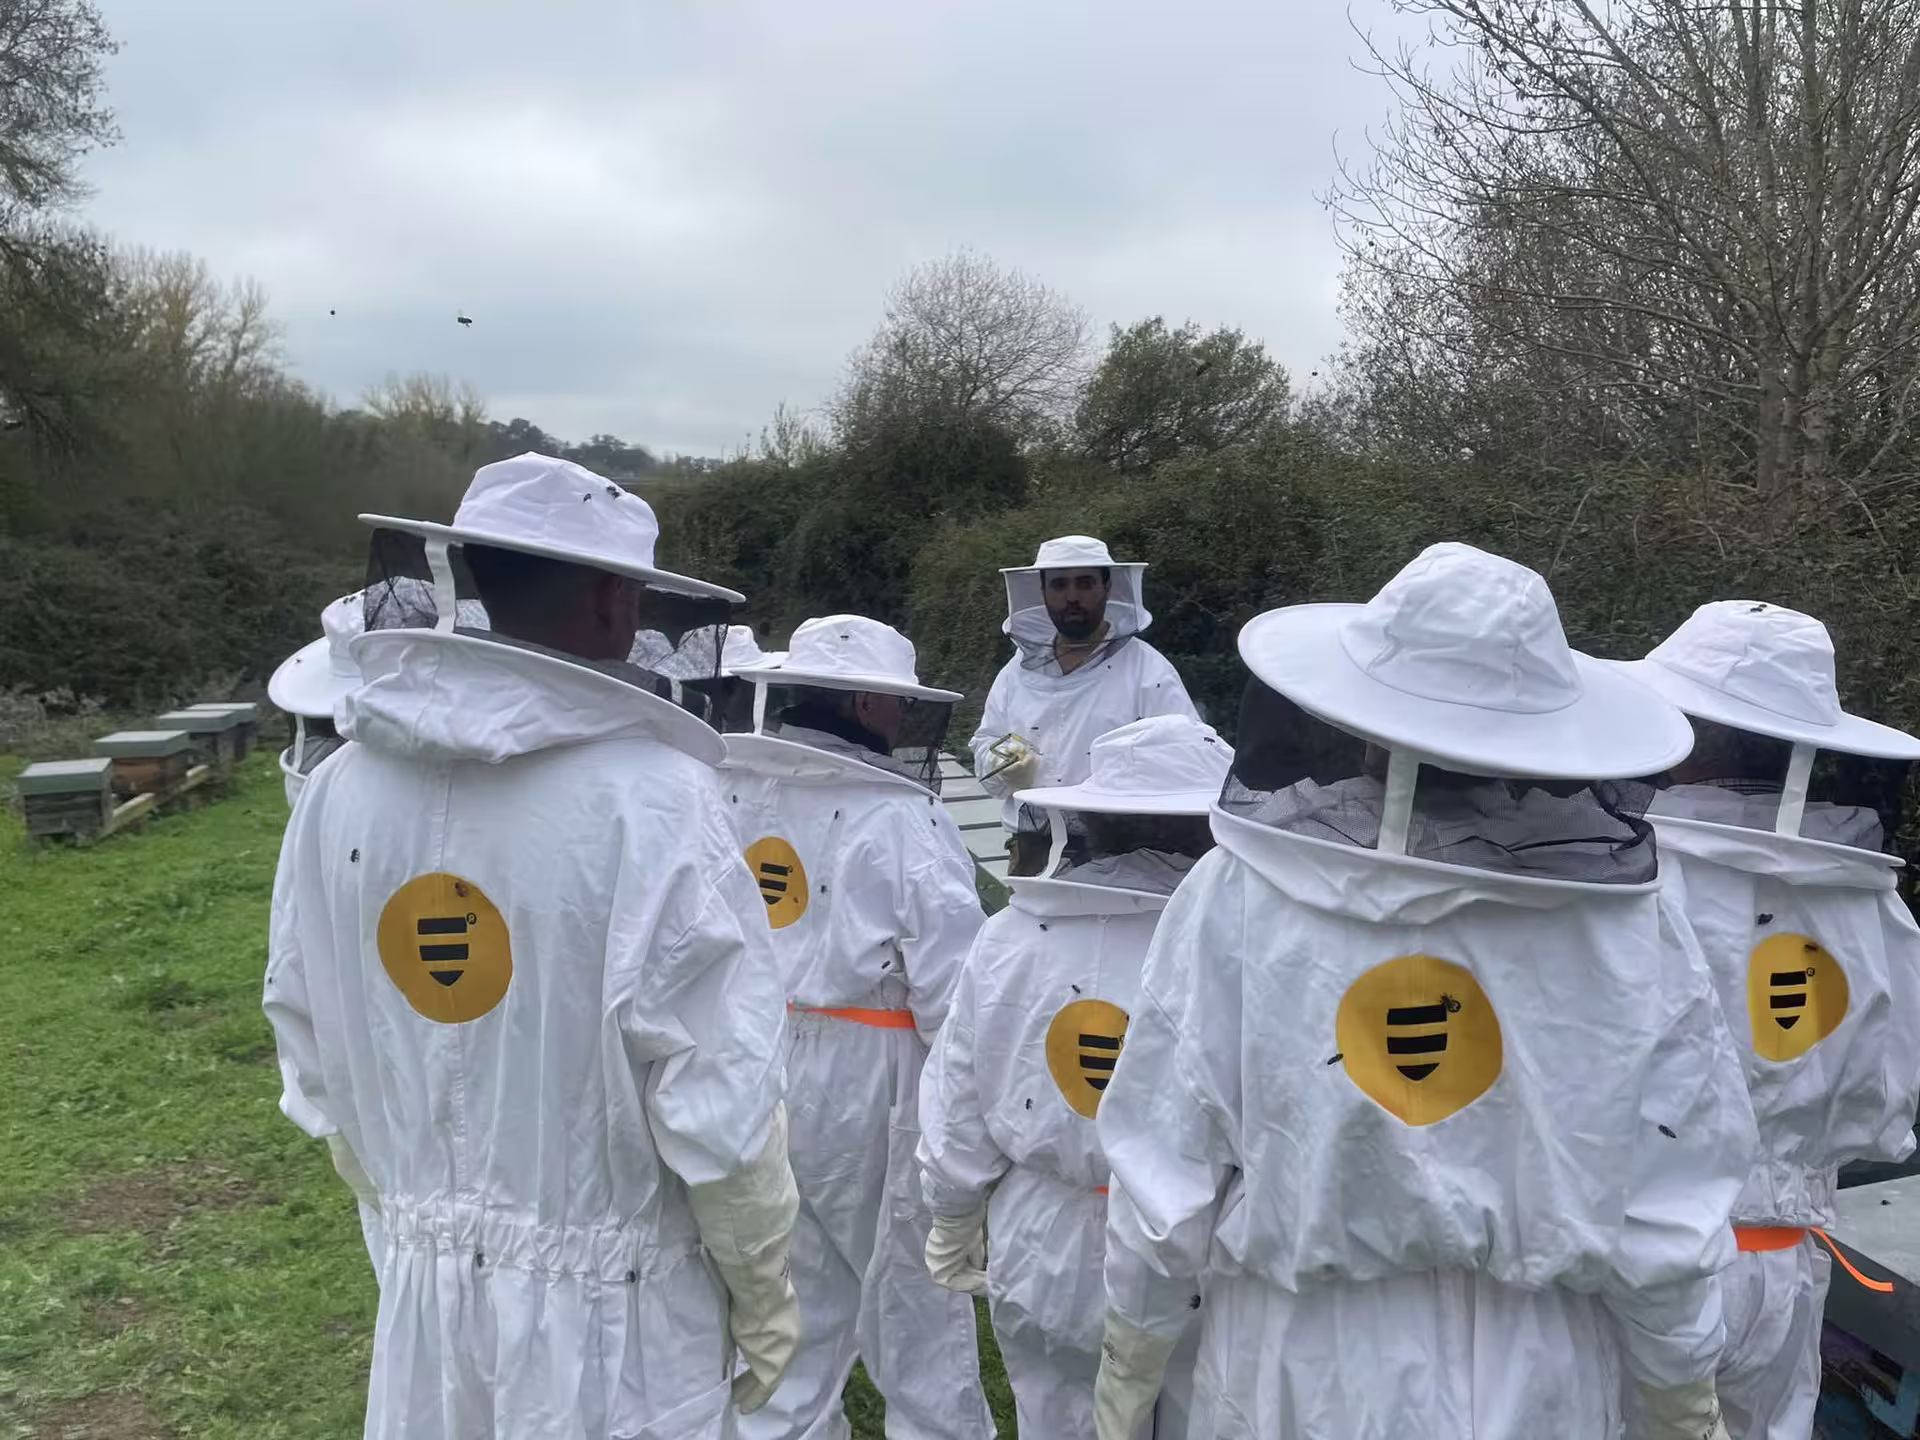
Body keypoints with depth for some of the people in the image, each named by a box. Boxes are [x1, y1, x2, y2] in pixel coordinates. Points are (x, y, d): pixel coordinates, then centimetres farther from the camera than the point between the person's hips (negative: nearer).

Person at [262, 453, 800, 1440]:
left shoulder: (340, 790, -7)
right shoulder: (649, 796, -23)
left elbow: (314, 1065, 3)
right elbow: (715, 1097, -20)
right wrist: (763, 1291, -3)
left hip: (425, 1291, 5)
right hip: (610, 1308, -4)